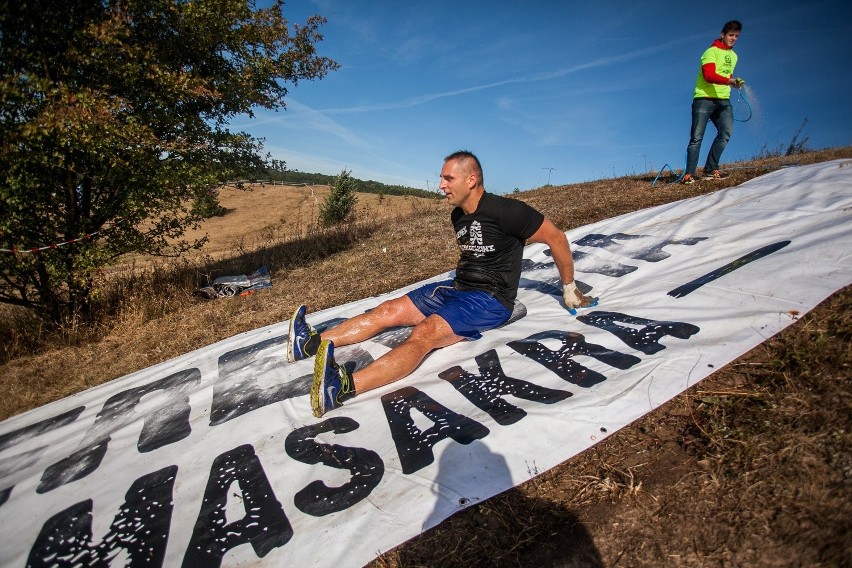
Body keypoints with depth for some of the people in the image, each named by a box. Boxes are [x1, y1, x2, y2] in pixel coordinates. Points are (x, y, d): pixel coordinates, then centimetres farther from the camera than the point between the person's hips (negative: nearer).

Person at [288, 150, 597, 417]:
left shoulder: (504, 210, -16)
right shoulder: (458, 216, 9)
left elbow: (557, 238, -8)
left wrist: (569, 289, 1)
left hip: (491, 300, -9)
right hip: (457, 287, 9)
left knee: (425, 333, -32)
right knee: (389, 310, -7)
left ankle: (345, 386, -49)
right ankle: (315, 342, -13)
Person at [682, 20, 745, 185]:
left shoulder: (733, 56, 22)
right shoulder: (712, 51, -3)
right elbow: (709, 75, -19)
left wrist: (734, 83, 15)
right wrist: (730, 81, -29)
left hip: (723, 100, 7)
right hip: (704, 98, -7)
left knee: (726, 131, -11)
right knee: (697, 137, -10)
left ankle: (711, 170, -6)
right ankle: (689, 174, -9)